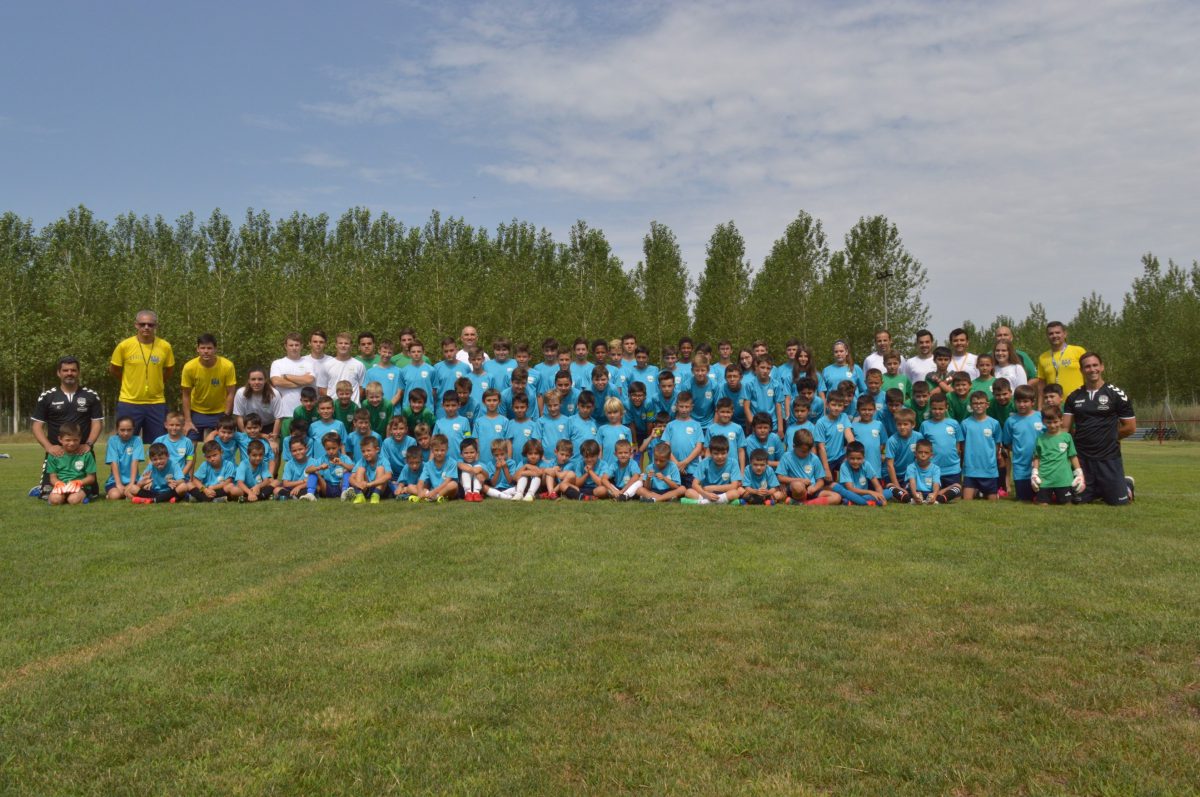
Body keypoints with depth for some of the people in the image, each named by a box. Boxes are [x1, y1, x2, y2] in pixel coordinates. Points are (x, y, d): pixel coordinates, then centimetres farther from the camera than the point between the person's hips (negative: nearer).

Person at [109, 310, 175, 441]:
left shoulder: (165, 347, -3)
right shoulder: (124, 346, -6)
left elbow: (170, 370, 13)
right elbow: (113, 370, 8)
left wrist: (156, 383, 9)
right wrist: (131, 382, 11)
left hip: (156, 403, 1)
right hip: (129, 403, -1)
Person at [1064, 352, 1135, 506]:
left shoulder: (1116, 394, -3)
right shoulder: (1073, 397, 6)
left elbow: (1130, 427, 0)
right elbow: (1065, 427, 3)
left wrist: (1108, 437, 4)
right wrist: (1081, 437, -9)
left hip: (1109, 457, -3)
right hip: (1082, 458, 3)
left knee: (1118, 501, -3)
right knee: (1079, 500, 4)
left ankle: (1127, 485, 30)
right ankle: (1099, 489, 34)